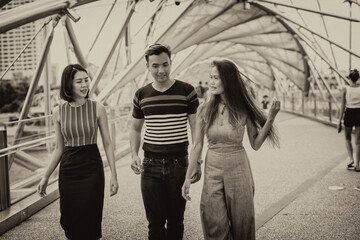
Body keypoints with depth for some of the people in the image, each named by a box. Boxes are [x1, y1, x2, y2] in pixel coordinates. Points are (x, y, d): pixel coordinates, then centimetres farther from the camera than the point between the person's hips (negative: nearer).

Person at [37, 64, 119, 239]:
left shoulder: (97, 109, -5)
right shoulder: (58, 112, 0)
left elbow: (107, 144, 0)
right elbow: (59, 148, 8)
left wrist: (113, 174, -4)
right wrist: (46, 177, 9)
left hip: (92, 170, -2)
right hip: (68, 170, 2)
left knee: (90, 220, 3)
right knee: (70, 219, 9)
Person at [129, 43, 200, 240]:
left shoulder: (187, 91, -3)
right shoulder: (141, 95, 5)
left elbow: (196, 128, -1)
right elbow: (135, 128, 16)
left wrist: (197, 162, -7)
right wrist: (134, 154, 0)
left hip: (178, 163, -1)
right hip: (150, 165, 2)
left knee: (176, 219, 10)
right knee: (155, 220, 5)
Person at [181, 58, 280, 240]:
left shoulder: (244, 110, -7)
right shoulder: (204, 110, -4)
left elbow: (255, 145, -4)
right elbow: (197, 145, 1)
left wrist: (270, 119, -15)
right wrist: (188, 177, 0)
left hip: (238, 171, -1)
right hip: (212, 171, 1)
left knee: (241, 225, 11)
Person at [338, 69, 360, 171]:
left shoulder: (345, 90, -6)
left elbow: (343, 106, -8)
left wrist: (339, 121, -4)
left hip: (349, 115, -1)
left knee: (348, 138, 21)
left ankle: (351, 159, 5)